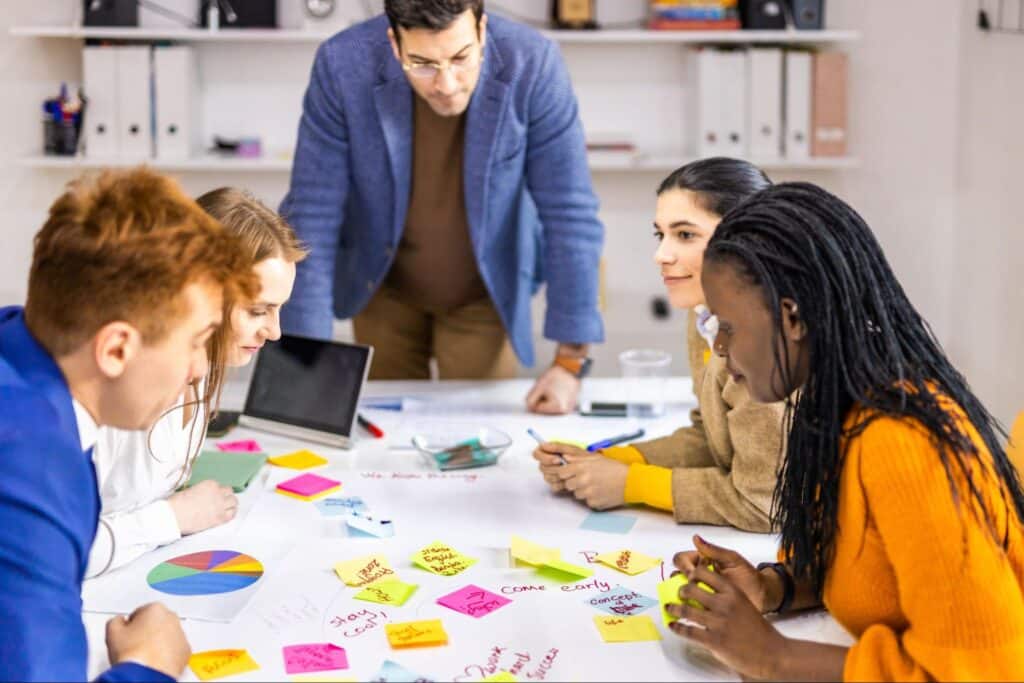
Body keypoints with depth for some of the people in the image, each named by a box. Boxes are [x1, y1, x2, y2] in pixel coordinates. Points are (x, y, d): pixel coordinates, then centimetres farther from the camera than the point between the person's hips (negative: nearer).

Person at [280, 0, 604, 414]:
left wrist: (570, 360, -23)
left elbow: (570, 214, -22)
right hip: (382, 288, 1)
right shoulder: (343, 66, -26)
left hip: (486, 292, -1)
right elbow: (312, 216, -22)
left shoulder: (532, 65, -27)